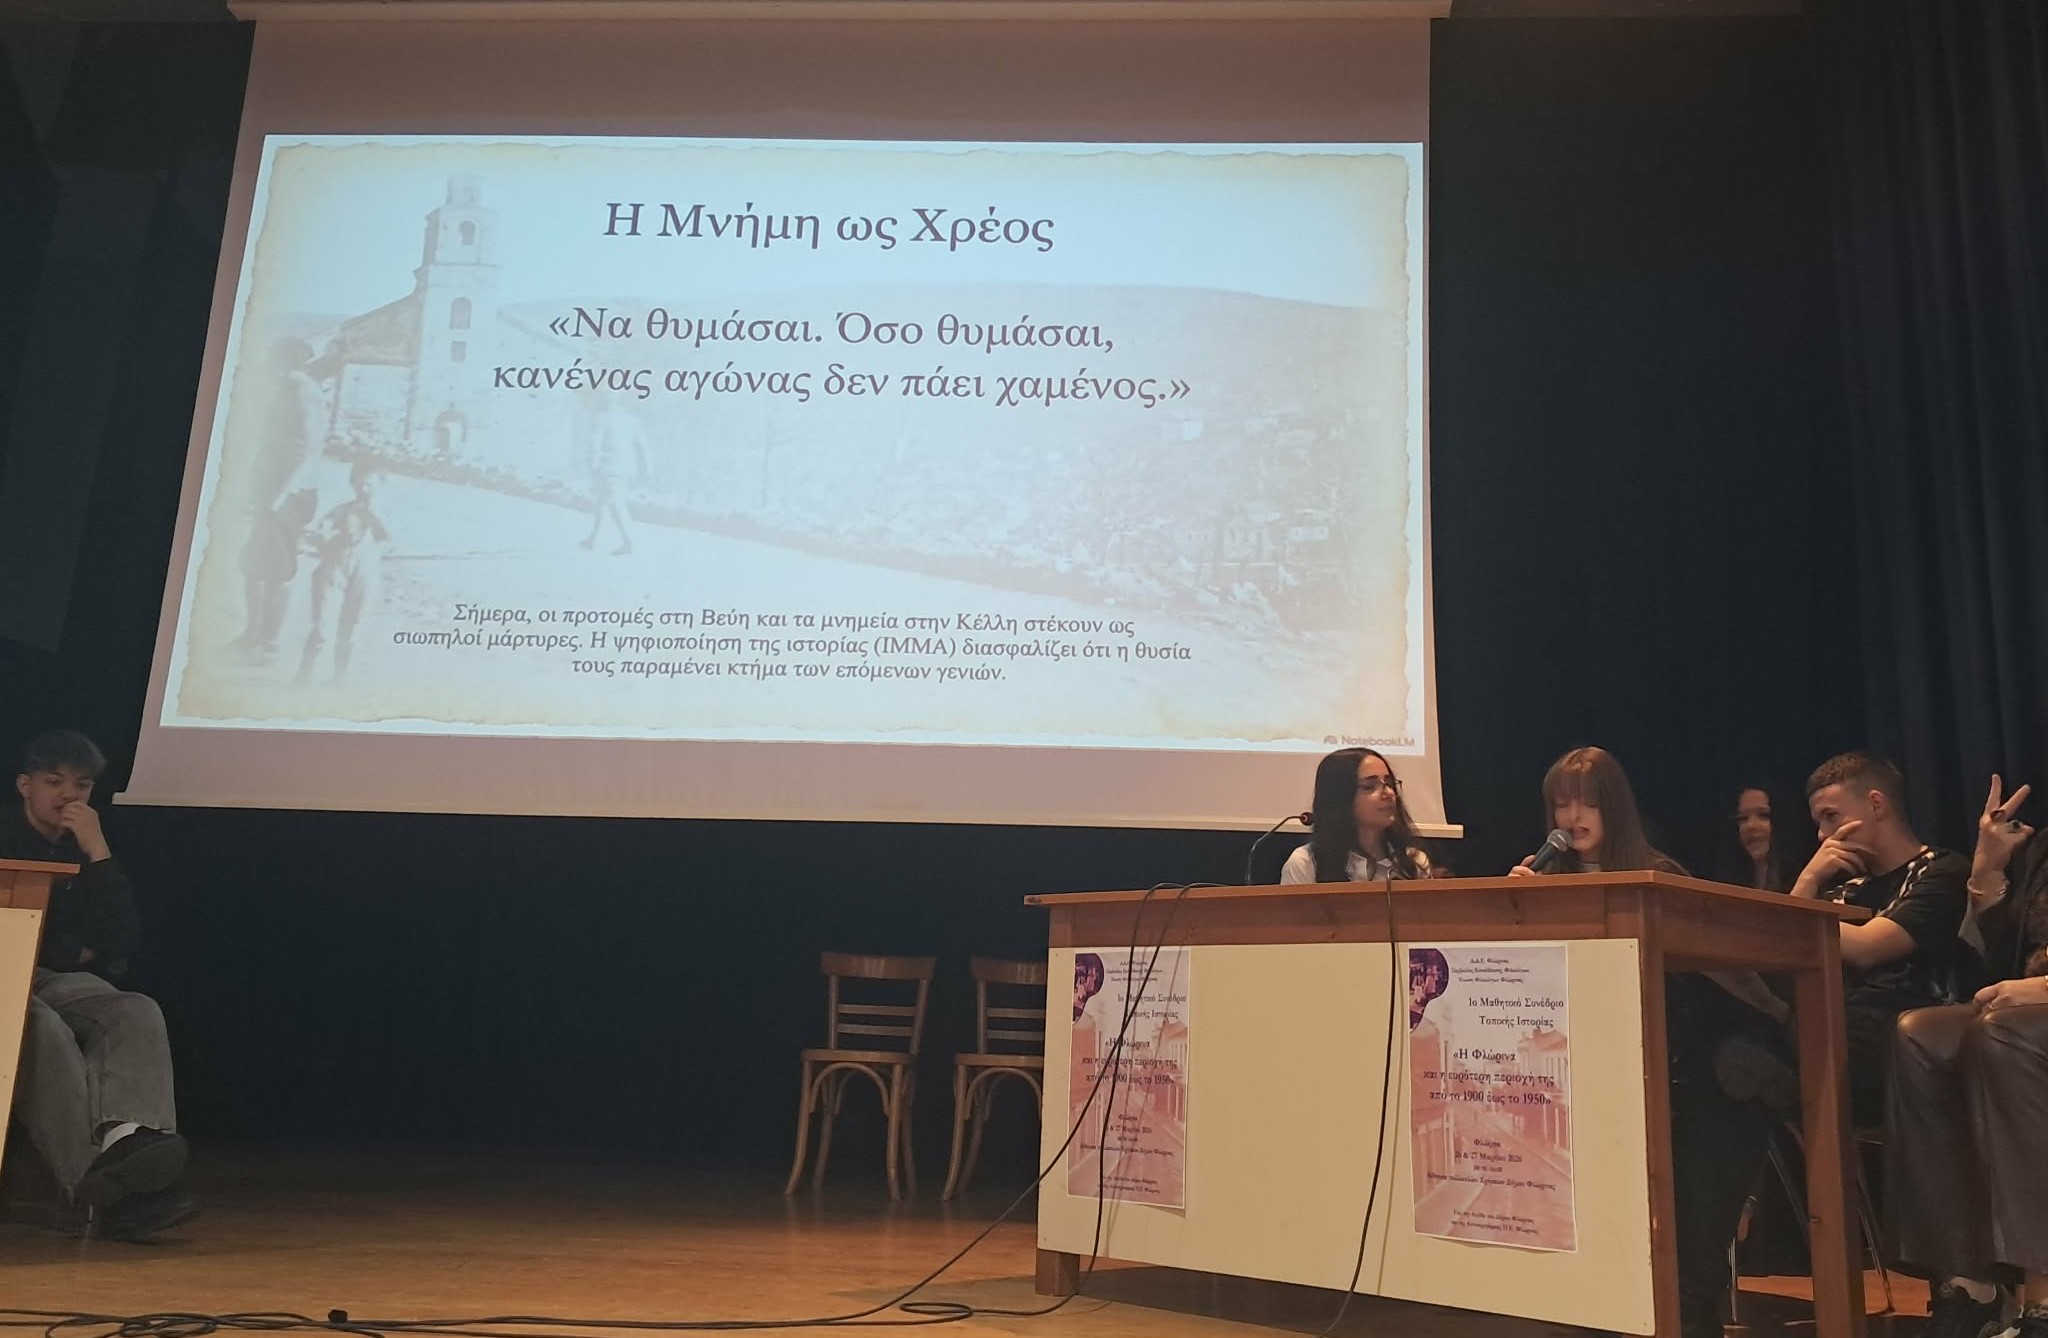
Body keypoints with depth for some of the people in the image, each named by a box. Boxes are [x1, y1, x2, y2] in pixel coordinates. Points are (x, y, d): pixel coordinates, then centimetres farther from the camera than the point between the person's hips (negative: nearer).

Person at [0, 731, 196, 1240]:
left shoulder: (86, 852, 15)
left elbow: (123, 942, 1)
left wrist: (97, 851, -5)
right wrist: (74, 952, 2)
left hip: (56, 984, 4)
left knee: (137, 1013, -28)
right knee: (47, 1031, -37)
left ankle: (127, 1139, -55)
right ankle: (100, 1188, -50)